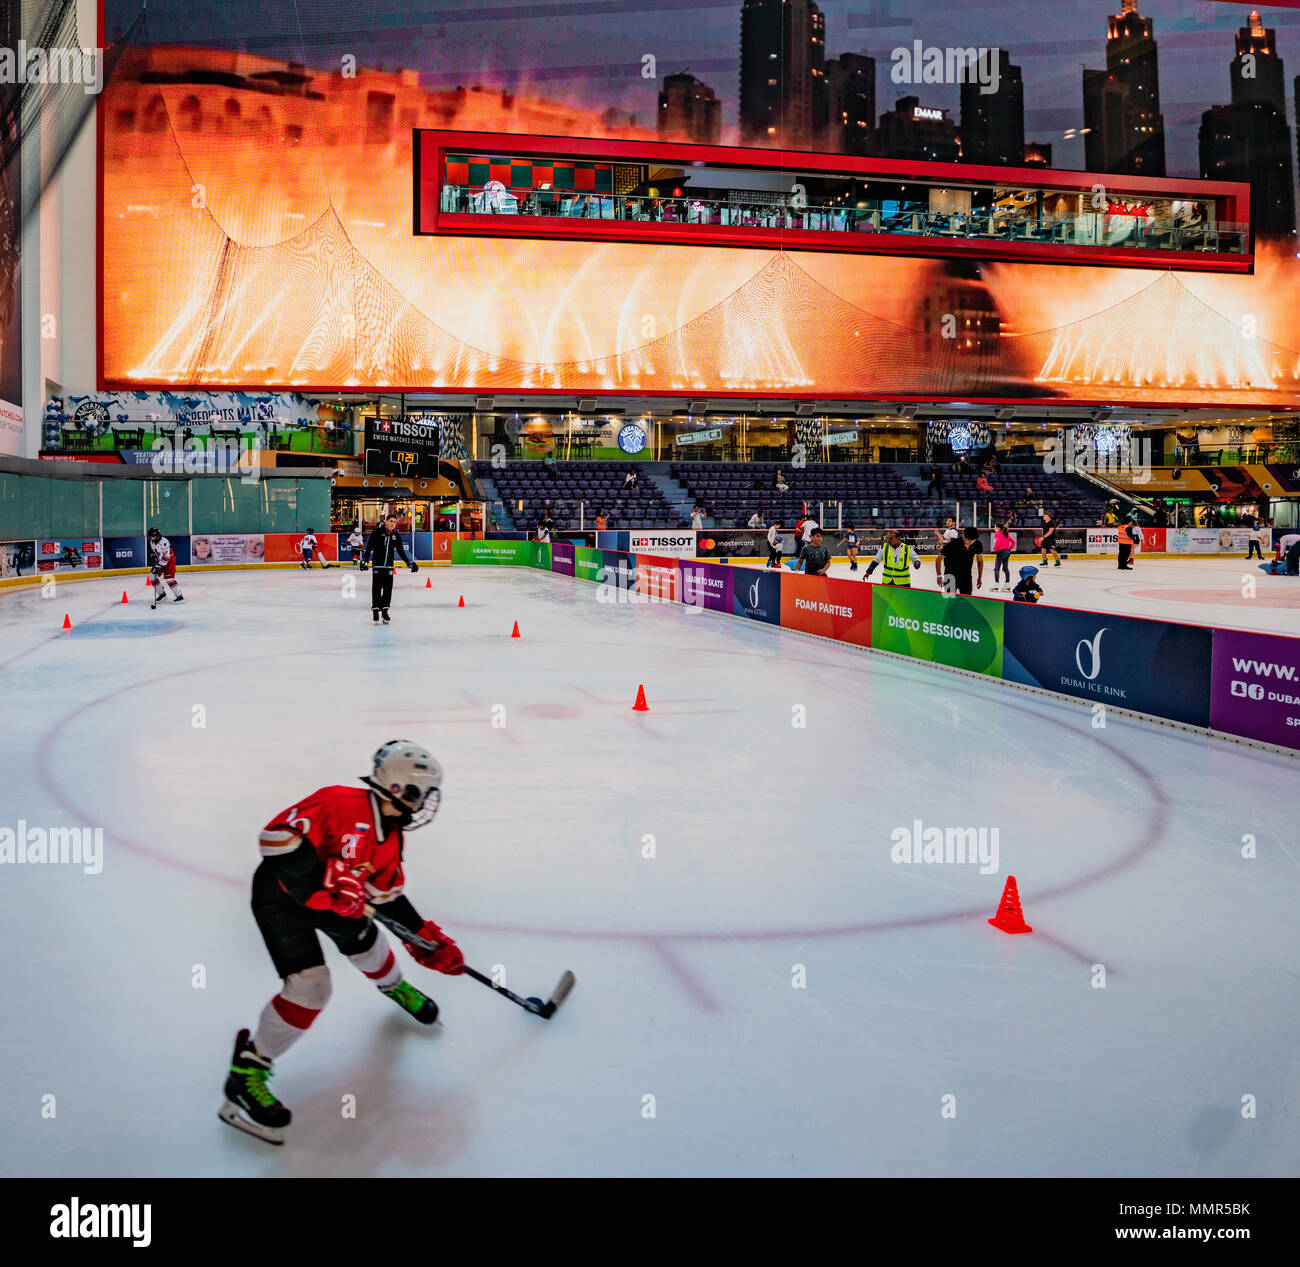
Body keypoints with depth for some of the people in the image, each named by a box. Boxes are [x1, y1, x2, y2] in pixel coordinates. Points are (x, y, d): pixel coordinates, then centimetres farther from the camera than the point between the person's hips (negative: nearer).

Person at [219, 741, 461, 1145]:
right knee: (309, 986, -18)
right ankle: (247, 1072, -6)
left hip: (328, 896, 8)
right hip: (281, 895, -8)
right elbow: (278, 836, -36)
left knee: (367, 944, 21)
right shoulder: (339, 804, -30)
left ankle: (395, 986, 56)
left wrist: (426, 937, 4)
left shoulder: (391, 835, -1)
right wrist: (324, 882, -37)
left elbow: (386, 894, 8)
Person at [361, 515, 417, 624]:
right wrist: (365, 560, -14)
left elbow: (400, 550, 13)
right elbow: (369, 546, -7)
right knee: (376, 588, -3)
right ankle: (375, 611, 5)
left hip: (389, 565, 4)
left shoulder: (396, 535, 4)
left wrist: (409, 562, 9)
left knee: (388, 588, 5)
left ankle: (385, 611, 15)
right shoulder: (377, 531, -8)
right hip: (377, 564, -4)